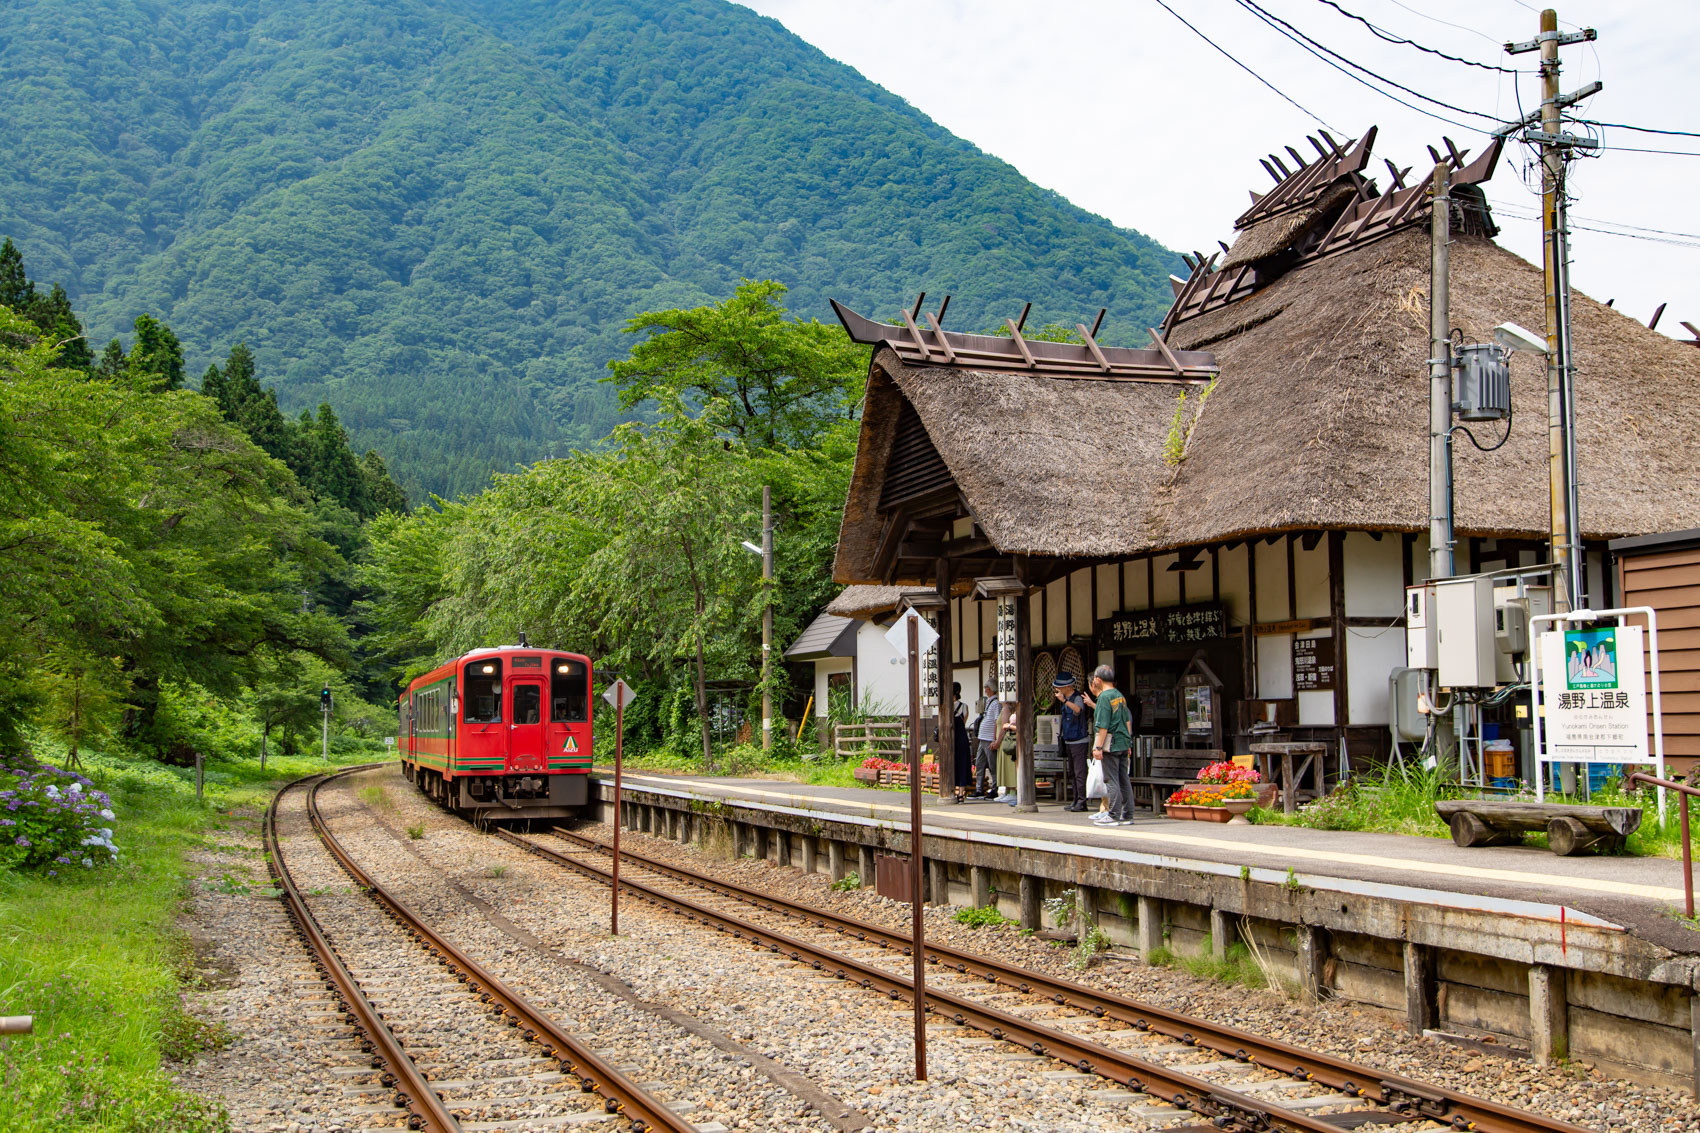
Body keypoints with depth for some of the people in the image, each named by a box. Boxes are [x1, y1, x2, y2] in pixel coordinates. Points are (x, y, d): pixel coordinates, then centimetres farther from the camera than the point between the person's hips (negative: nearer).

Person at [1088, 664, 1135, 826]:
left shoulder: (1104, 697, -11)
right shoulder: (1120, 696, 13)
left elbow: (1103, 726, -16)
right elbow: (1128, 721, 17)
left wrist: (1098, 747, -15)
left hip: (1111, 744, -8)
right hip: (1123, 743, 8)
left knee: (1111, 780, -4)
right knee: (1124, 780, 10)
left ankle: (1113, 815, -4)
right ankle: (1127, 815, 13)